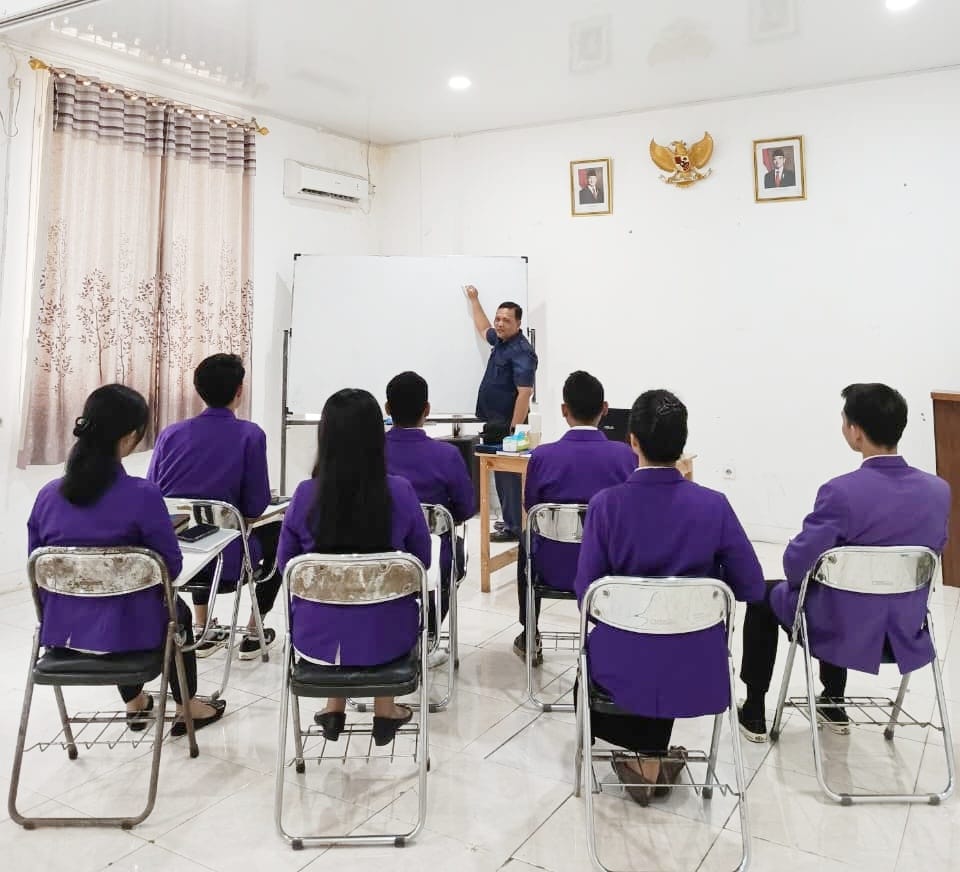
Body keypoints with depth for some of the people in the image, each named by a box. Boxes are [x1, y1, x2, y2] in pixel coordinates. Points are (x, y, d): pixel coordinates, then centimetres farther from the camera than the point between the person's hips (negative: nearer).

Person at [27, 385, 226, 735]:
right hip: (124, 632, -4)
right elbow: (171, 566, -12)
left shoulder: (48, 495, -6)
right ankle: (187, 707, 41)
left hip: (60, 629, 5)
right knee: (177, 610, 30)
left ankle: (135, 704, 53)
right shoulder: (142, 495, -21)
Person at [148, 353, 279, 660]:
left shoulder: (170, 434, -2)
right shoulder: (250, 435, -13)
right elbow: (256, 506, -10)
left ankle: (204, 633, 41)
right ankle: (253, 635, 31)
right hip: (225, 563, -4)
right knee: (276, 531, 26)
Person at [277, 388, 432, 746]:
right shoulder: (400, 491, -16)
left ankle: (335, 707, 36)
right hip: (384, 637, -1)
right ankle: (384, 708, 37)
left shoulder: (306, 494, -14)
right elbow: (422, 561, -1)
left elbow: (285, 565, 1)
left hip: (317, 637, 1)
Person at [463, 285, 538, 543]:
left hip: (507, 424, -9)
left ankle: (514, 527, 2)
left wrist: (513, 431, -27)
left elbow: (524, 393, -23)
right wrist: (474, 299, 43)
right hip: (495, 423, 9)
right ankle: (511, 522, 22)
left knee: (509, 475, -5)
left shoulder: (521, 352, -17)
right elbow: (484, 329, 35)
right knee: (502, 474, 13)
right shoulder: (500, 341, 11)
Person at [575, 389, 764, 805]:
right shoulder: (714, 505, -12)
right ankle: (655, 754, 31)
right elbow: (751, 588, -5)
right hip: (696, 669, 1)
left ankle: (646, 756, 22)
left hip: (623, 668, -1)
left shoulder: (606, 504, -16)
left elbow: (586, 594, -12)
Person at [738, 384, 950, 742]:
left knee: (765, 595, 24)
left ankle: (754, 710, 32)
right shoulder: (938, 490, -10)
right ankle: (833, 705, 46)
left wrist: (805, 575, 3)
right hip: (905, 632, 6)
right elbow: (933, 551, 8)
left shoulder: (841, 492, -28)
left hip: (838, 630, -5)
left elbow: (796, 564, -21)